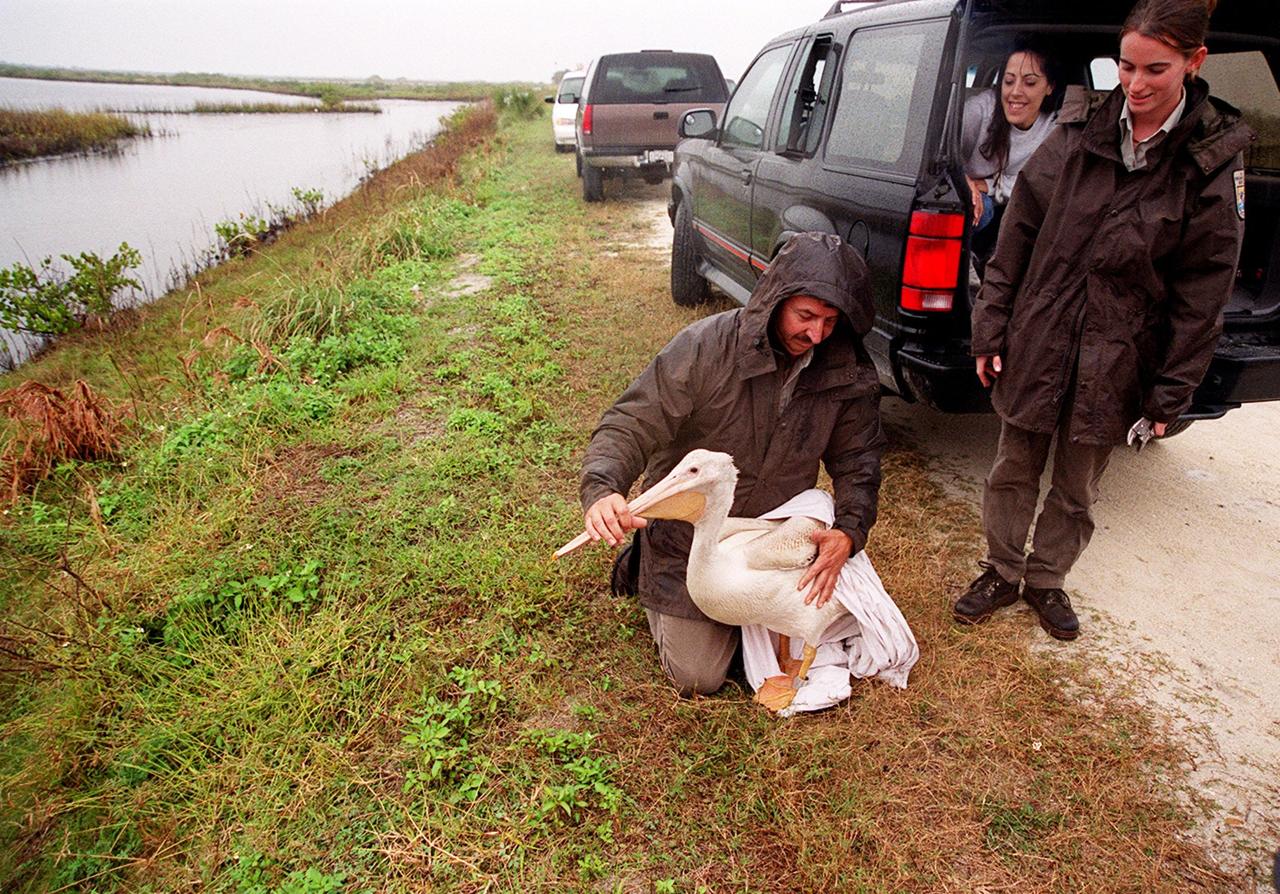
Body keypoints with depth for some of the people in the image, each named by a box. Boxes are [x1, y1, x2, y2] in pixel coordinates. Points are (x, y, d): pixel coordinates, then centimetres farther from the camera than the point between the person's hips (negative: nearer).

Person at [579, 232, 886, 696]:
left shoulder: (848, 373, -12)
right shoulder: (704, 346, -25)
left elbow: (857, 458, -3)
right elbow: (631, 424, -26)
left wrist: (849, 532, -21)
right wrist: (602, 489, -46)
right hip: (689, 538, -4)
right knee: (698, 678, 2)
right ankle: (648, 564, 23)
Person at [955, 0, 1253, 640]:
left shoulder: (1214, 162, -4)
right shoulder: (1078, 132, -1)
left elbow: (1203, 293, -2)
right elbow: (1017, 236, 1)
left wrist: (1171, 394, -3)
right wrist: (991, 326, -2)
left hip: (1113, 364, -1)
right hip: (1036, 344, 1)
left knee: (1076, 490, 13)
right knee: (1012, 471, 12)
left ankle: (1046, 580, 35)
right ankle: (1002, 573, 32)